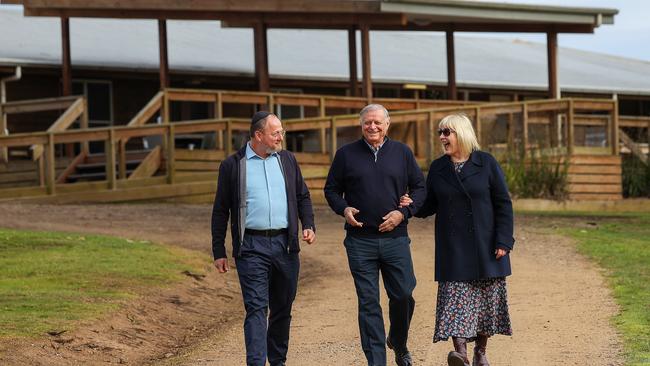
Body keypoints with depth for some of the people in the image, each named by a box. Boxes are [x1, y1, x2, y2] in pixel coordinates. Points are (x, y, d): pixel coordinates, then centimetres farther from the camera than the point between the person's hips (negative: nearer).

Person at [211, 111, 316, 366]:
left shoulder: (287, 160, 11)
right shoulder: (233, 165, 0)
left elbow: (302, 197, 19)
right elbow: (220, 211, 4)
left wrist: (308, 225, 2)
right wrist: (219, 252, 1)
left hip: (285, 245, 4)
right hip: (251, 247, -4)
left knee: (282, 309, 12)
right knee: (256, 308, -12)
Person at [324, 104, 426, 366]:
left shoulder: (402, 153, 7)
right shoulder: (346, 154, 5)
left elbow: (419, 187, 10)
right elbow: (331, 189, 11)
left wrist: (403, 213, -5)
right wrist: (344, 209, -8)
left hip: (395, 238, 1)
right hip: (360, 240, -1)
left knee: (403, 296, 2)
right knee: (368, 302, -1)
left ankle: (398, 344, 30)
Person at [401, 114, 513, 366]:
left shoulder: (486, 163, -3)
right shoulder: (437, 168, 7)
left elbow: (503, 204, -2)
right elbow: (431, 205, 12)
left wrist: (503, 241, -8)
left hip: (485, 245, -1)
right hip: (452, 248, 2)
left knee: (487, 297, 5)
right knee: (455, 296, -12)